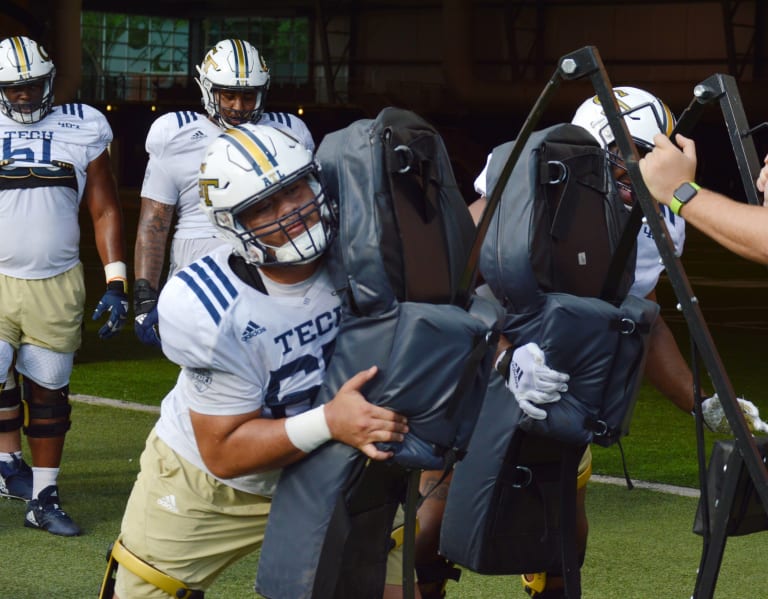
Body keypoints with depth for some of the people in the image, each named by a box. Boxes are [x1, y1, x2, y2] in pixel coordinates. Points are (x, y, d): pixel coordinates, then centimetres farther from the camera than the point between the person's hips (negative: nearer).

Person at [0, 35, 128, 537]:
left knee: (48, 395, 6)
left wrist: (116, 283, 0)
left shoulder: (82, 130, 3)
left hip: (57, 286, 1)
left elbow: (105, 211, 6)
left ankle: (43, 499, 14)